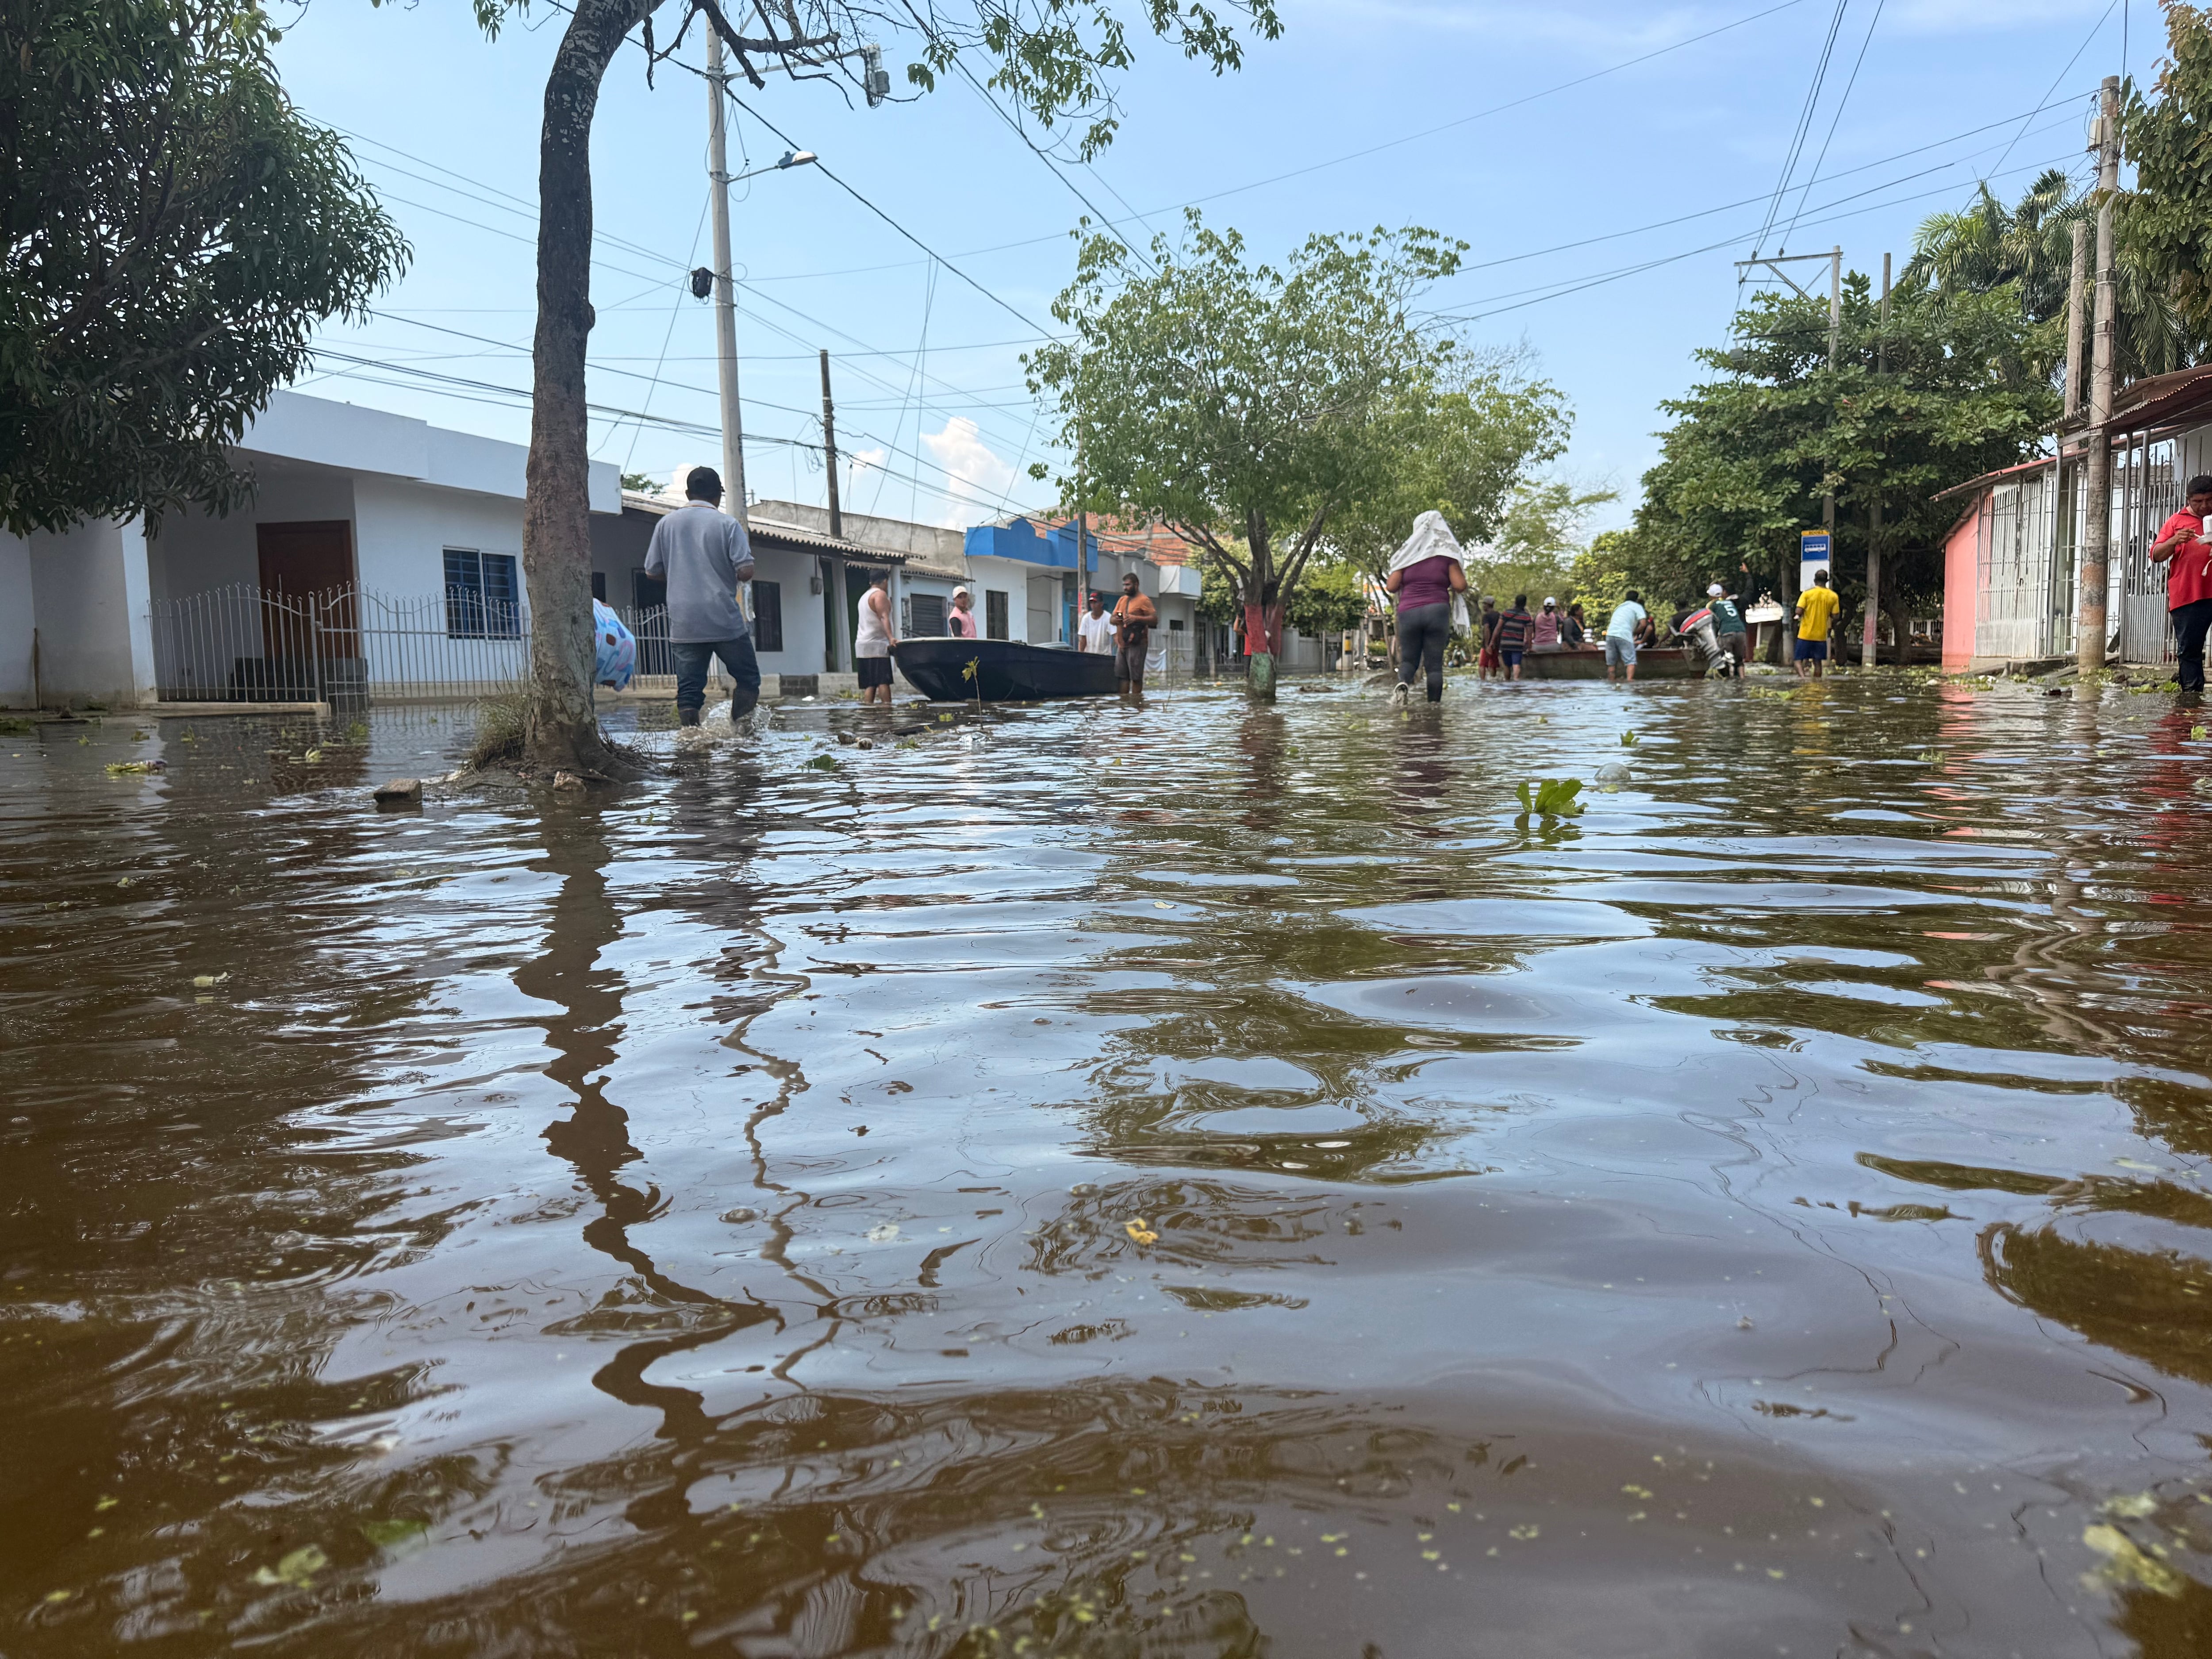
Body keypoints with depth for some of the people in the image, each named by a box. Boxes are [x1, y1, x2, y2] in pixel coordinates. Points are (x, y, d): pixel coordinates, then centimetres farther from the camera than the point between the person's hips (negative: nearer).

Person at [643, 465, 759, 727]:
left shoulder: (667, 524, 8)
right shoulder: (728, 524, -4)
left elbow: (652, 571, 12)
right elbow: (745, 572, -11)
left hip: (683, 624, 3)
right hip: (725, 622, -3)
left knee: (688, 688, 4)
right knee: (748, 680, 10)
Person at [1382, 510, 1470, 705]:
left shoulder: (1408, 554, 8)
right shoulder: (1447, 555, 4)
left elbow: (1391, 587, 4)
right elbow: (1460, 586, -4)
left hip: (1408, 612, 1)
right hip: (1437, 610, -1)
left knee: (1408, 660, 10)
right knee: (1434, 664, 3)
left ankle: (1403, 682, -20)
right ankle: (1434, 703, -5)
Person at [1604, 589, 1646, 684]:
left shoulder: (1620, 606, 29)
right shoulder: (1637, 607, 10)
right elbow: (1643, 623, -3)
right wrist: (1635, 632, 12)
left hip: (1610, 634, 5)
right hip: (1624, 636, -5)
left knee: (1611, 662, 12)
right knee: (1631, 661, -6)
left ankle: (1610, 681, 12)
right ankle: (1630, 680, -21)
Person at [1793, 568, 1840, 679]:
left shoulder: (1807, 593, -7)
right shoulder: (1833, 596, 0)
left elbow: (1799, 612, -14)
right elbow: (1835, 617, 0)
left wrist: (1800, 616, 8)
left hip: (1805, 635, -2)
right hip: (1821, 636, 2)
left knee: (1799, 660, 4)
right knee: (1817, 662, 12)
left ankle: (1802, 676, -20)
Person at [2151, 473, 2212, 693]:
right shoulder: (2177, 521, 13)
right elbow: (2156, 556, 8)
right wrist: (2174, 541, -11)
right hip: (2186, 598, 0)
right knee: (2189, 649, 2)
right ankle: (2192, 692, 5)